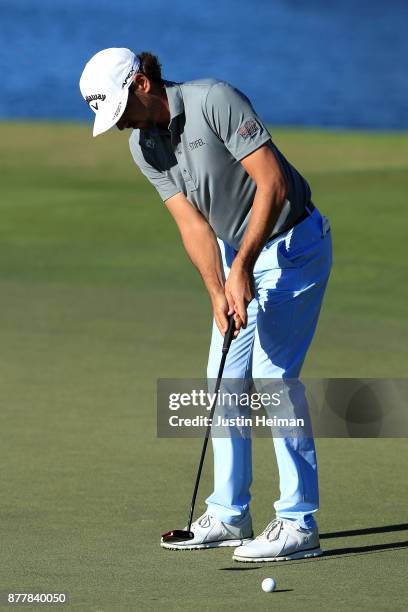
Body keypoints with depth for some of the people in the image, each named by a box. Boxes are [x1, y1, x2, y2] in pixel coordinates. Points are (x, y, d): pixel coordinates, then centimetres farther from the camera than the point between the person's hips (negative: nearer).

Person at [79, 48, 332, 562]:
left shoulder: (214, 100, -24)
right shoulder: (142, 146, -1)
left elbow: (272, 182, -25)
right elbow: (193, 222, -6)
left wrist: (242, 268, -25)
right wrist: (218, 293, -22)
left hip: (292, 244, -8)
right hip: (237, 250, 8)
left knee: (272, 376, -13)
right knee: (225, 380, 7)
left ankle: (299, 524, -10)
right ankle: (228, 515, 16)